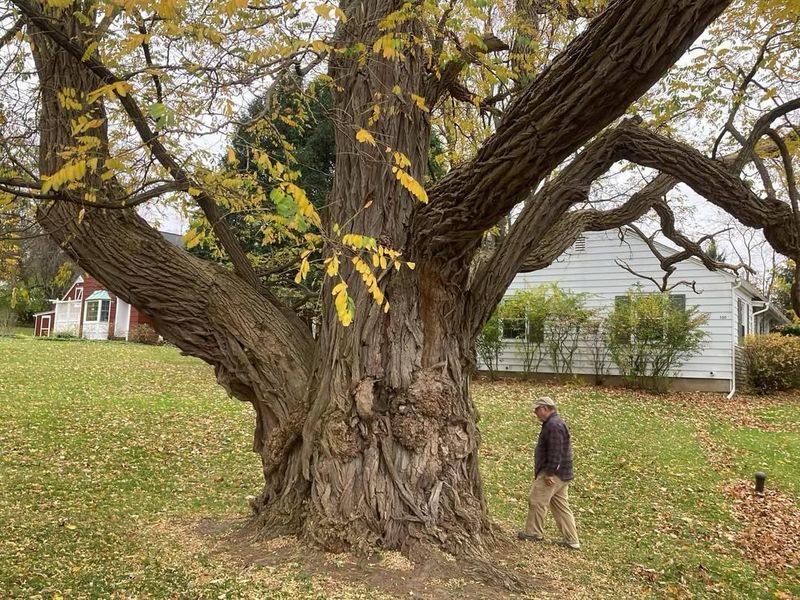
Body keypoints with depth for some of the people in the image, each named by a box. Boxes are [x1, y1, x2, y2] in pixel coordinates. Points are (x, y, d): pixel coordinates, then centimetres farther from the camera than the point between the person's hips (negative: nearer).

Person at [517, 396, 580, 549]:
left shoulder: (554, 426, -19)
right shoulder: (554, 423, 16)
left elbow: (555, 452, -25)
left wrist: (549, 473, -24)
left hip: (553, 474, -11)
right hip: (561, 474, 11)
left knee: (536, 501, 0)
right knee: (561, 506, 13)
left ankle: (534, 533, 13)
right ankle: (571, 540, 16)